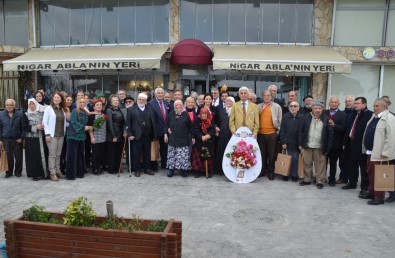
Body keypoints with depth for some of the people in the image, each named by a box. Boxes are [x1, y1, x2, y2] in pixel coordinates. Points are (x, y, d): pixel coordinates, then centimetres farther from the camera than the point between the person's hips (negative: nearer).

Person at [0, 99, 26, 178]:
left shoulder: (20, 114, -5)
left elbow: (24, 127, -2)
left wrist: (22, 138, -7)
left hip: (17, 140, -1)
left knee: (18, 157, 5)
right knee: (9, 157, 7)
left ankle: (18, 172, 19)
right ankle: (9, 172, 21)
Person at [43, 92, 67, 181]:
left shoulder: (63, 109, 11)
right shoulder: (48, 108, -3)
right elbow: (44, 122, -7)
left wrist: (64, 133, 7)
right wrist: (47, 134, -12)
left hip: (61, 135, 5)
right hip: (52, 135, -4)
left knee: (58, 154, 10)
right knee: (52, 154, -3)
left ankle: (58, 171, 17)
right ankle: (52, 173, 2)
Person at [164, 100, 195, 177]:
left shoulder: (186, 115, -2)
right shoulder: (170, 114, 4)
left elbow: (190, 127, 1)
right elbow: (166, 125, 10)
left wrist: (192, 137, 0)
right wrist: (165, 134, 2)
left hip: (183, 140, -2)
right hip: (172, 139, 2)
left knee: (183, 156, -2)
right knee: (171, 155, 5)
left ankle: (183, 170, 10)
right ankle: (171, 169, 16)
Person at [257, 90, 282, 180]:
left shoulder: (276, 106, 2)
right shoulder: (258, 107, 9)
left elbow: (280, 120, 2)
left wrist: (278, 131, -2)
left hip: (272, 133, -2)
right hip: (261, 133, 2)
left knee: (272, 154, 3)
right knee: (262, 153, 9)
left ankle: (271, 172, 13)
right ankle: (262, 171, 20)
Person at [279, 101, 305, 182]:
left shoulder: (302, 117, -2)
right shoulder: (285, 117, 2)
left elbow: (302, 131, -5)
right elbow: (282, 130, -1)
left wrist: (300, 144, -9)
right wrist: (283, 142, -7)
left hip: (296, 143, -1)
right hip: (287, 143, 1)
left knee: (295, 159, 0)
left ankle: (294, 175, 11)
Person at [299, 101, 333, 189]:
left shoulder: (326, 119, -4)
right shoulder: (306, 118, 1)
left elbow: (330, 134, -3)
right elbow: (301, 131, 5)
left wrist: (327, 148, -7)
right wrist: (301, 144, 1)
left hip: (320, 147, -2)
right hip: (307, 146, 2)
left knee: (320, 165, 6)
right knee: (307, 164, 11)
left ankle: (320, 181, 18)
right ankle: (307, 179, 24)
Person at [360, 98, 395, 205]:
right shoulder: (374, 117, 13)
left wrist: (385, 153, -21)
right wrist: (366, 148, 18)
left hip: (380, 153, -9)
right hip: (371, 151, 9)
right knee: (371, 173, 18)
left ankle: (379, 197, 10)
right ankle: (371, 192, 31)